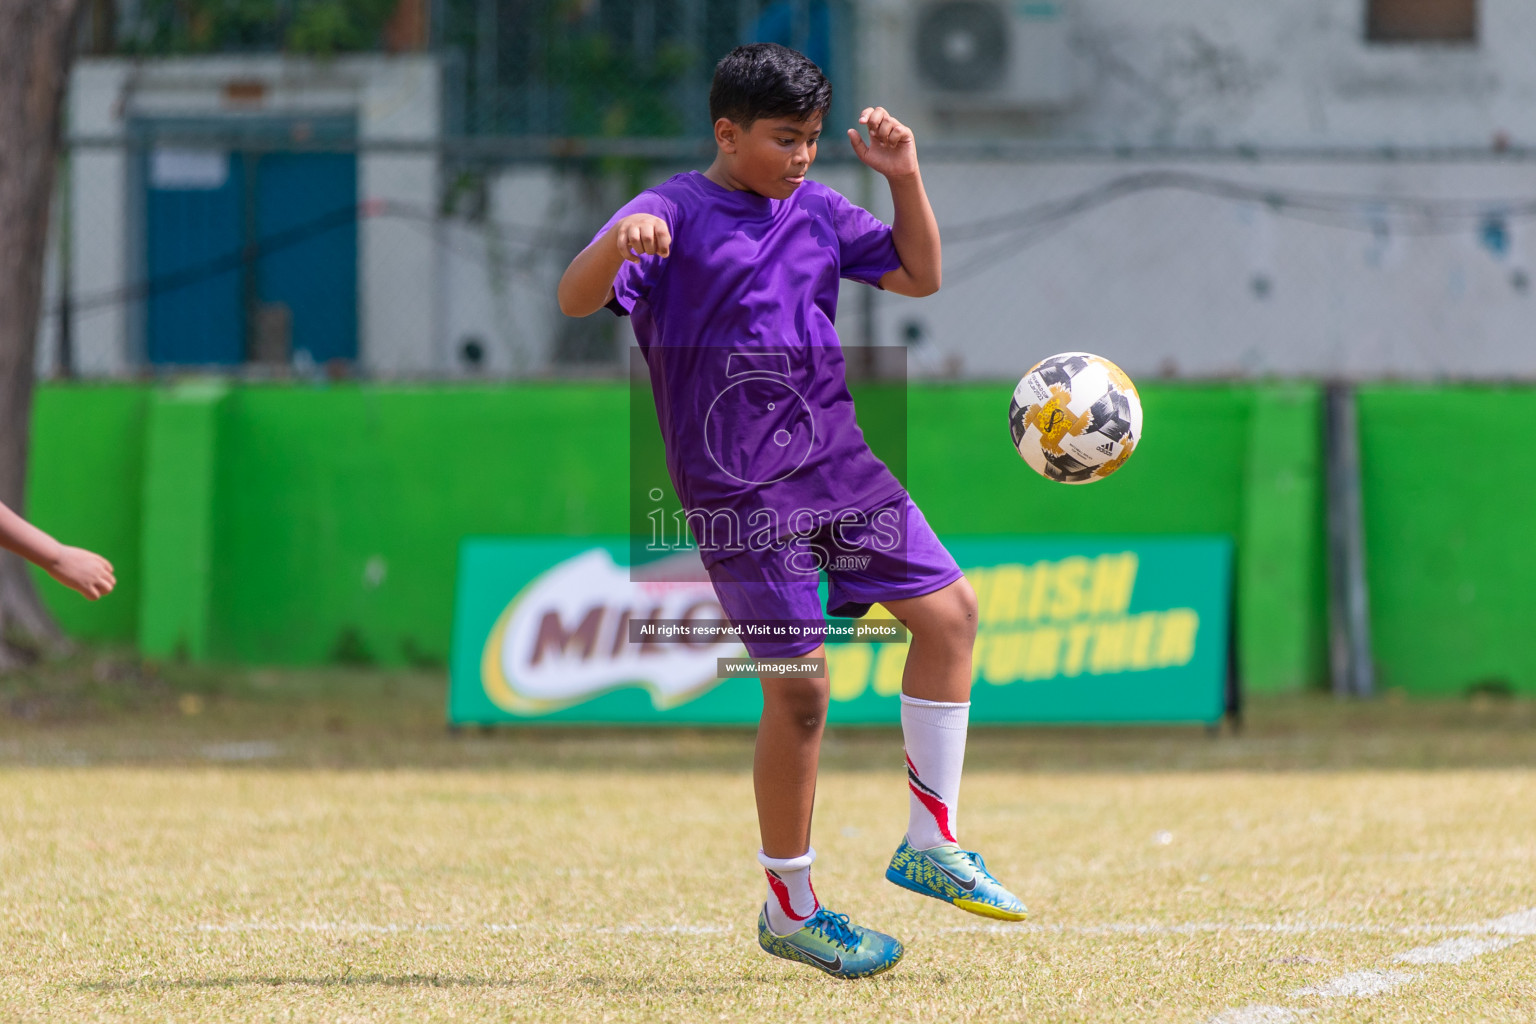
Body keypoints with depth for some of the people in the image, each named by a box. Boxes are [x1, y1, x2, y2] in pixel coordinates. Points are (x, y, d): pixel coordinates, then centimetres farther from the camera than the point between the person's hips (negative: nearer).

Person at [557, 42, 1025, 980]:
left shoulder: (817, 211, 12)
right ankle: (790, 907, 7)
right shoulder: (676, 215, -7)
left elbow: (919, 275, 19)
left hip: (837, 461, 7)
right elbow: (577, 300, -20)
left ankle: (930, 844, 12)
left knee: (948, 609, 2)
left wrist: (905, 178, 4)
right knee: (800, 687, -7)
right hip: (740, 491, -7)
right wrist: (618, 241, -41)